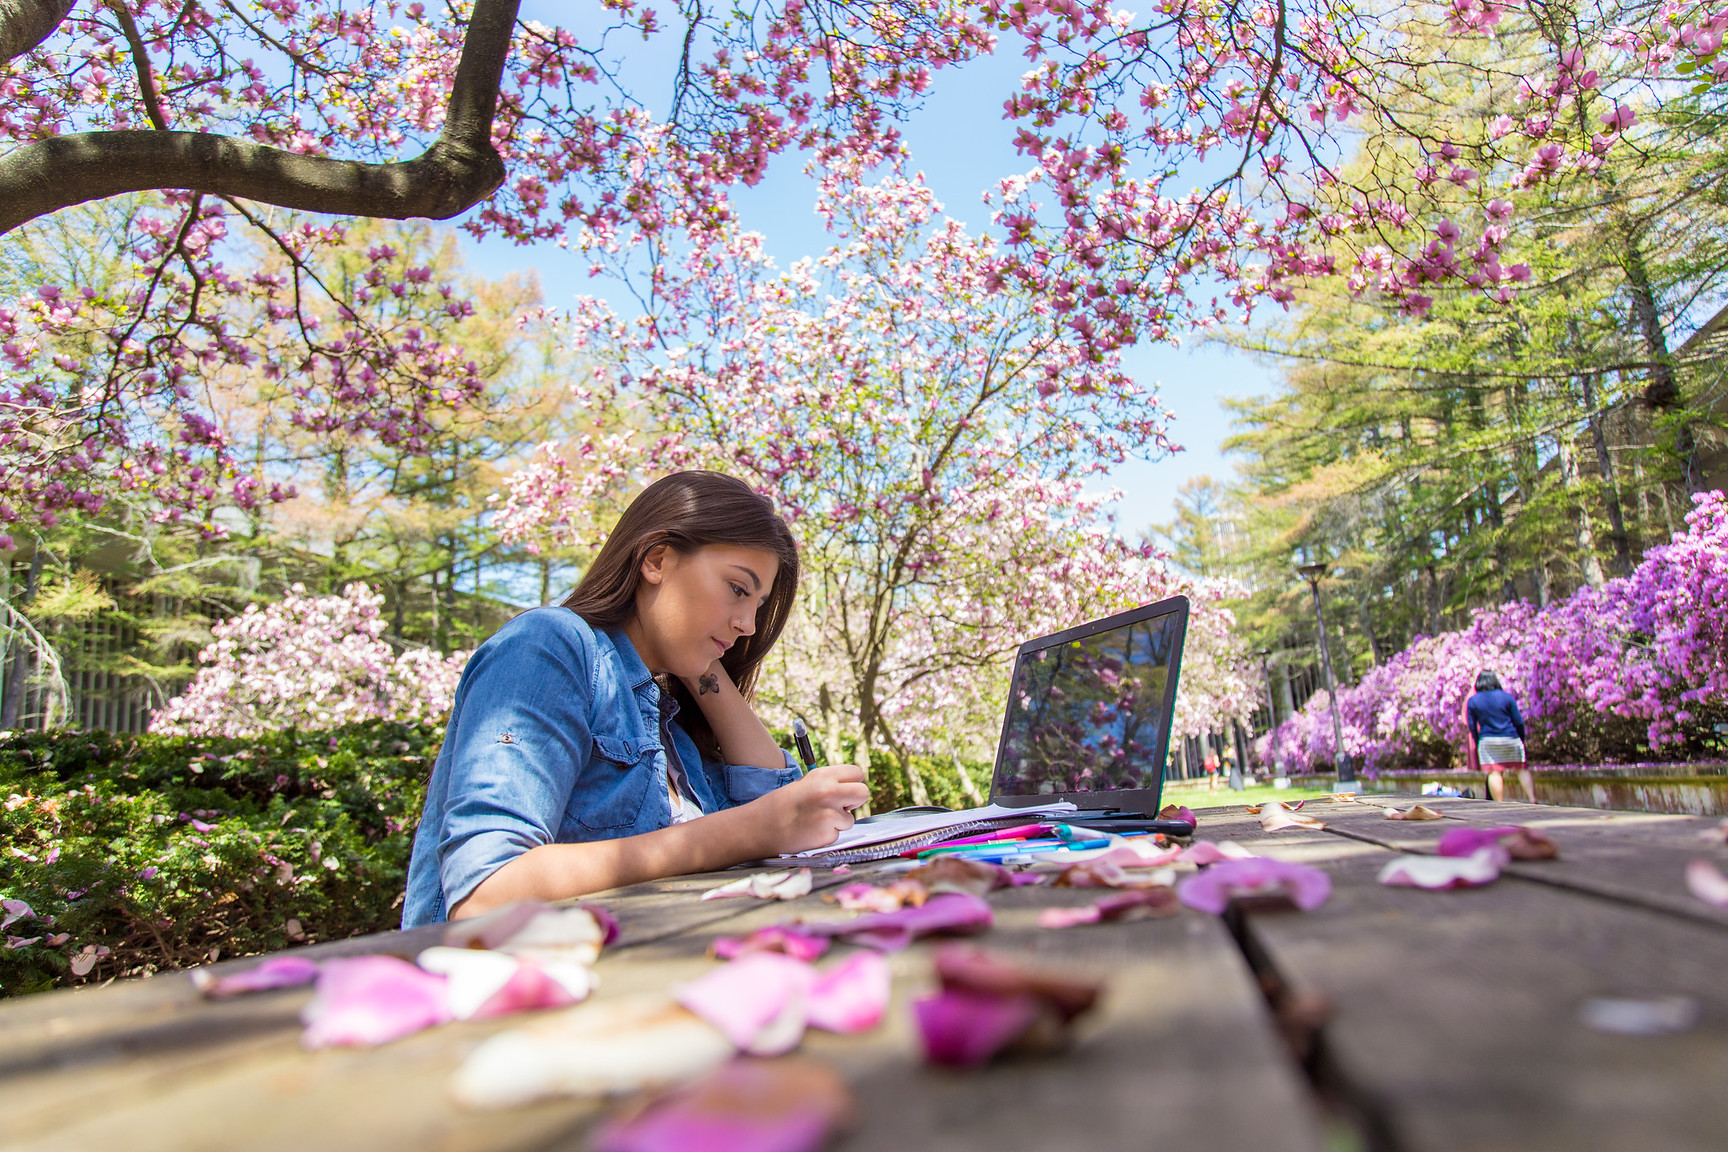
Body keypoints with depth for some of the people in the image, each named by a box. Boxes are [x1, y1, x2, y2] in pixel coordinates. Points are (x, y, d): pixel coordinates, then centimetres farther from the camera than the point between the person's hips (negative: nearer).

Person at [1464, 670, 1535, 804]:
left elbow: (1472, 727, 4)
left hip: (1487, 741, 0)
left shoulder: (1472, 701, 1)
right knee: (1522, 769, 10)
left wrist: (1478, 744, 13)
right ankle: (1533, 800, 1)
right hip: (1511, 739, 0)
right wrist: (1522, 740, 13)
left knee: (1494, 773, -1)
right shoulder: (1507, 697, 0)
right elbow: (1518, 721, 2)